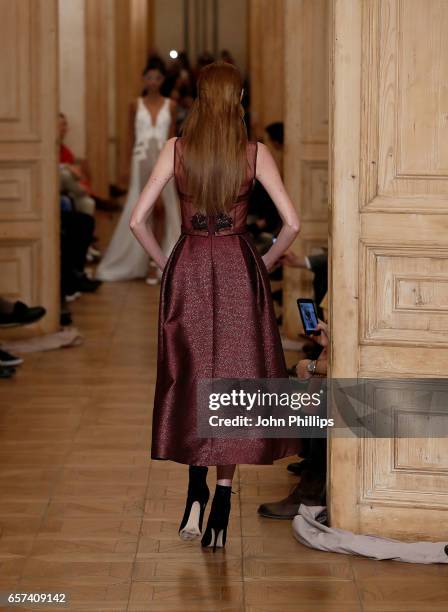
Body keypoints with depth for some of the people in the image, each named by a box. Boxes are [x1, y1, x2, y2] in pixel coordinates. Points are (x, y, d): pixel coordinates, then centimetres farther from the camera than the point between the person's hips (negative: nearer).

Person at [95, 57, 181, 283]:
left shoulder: (170, 106, 5)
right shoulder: (136, 106, 6)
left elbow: (172, 138, 7)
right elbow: (132, 138, 9)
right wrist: (129, 166, 6)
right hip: (142, 160, 0)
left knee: (161, 209, -5)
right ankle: (140, 263, 8)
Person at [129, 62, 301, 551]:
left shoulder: (176, 149, -3)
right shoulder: (254, 153, -4)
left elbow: (137, 220, -7)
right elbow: (291, 223, -7)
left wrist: (164, 261, 8)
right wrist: (266, 262, 8)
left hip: (187, 272, 1)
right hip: (240, 272, 0)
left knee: (190, 382, 14)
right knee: (233, 380, 6)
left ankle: (196, 493, 5)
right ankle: (221, 505, 2)